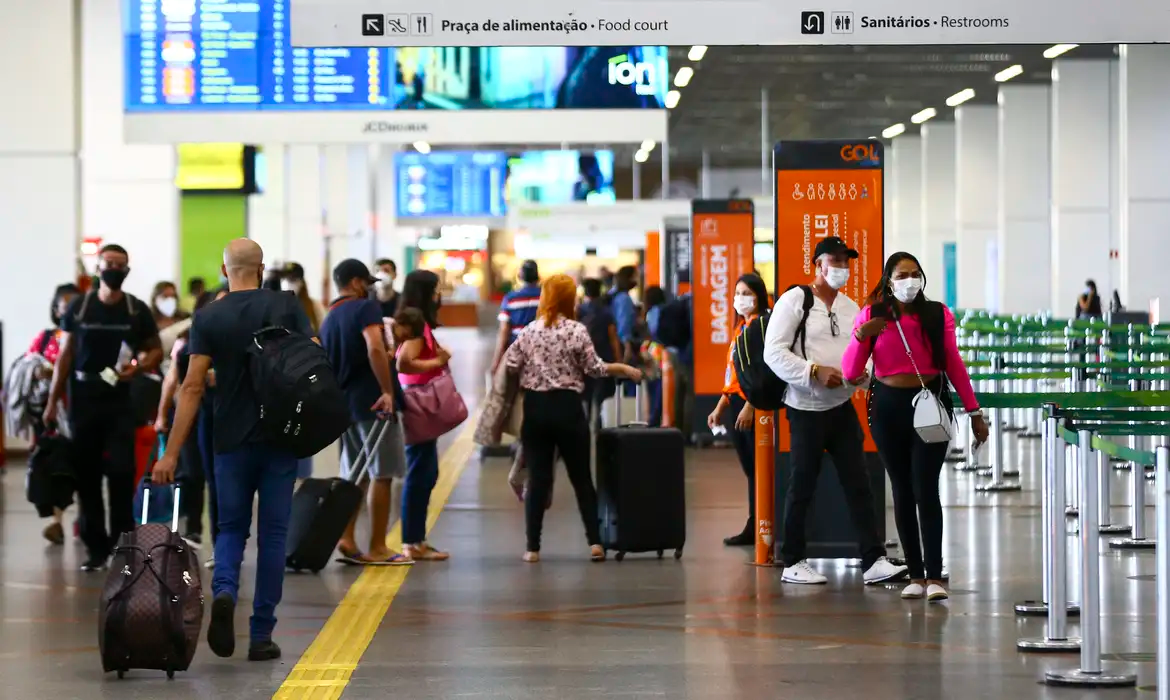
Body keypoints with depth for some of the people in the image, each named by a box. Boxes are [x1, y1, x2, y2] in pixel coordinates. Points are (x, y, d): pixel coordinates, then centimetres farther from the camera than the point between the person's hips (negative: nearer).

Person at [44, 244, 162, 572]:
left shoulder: (137, 310, 2)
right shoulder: (78, 308, 3)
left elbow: (156, 350, 8)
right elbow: (65, 355, 6)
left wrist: (138, 367, -14)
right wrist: (52, 401, 1)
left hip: (120, 401, -1)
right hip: (83, 401, 1)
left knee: (121, 473, -10)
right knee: (86, 476, 4)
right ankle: (96, 547, 12)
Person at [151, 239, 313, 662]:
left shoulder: (208, 318, -1)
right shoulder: (287, 307, 0)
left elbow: (193, 386, -6)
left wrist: (171, 453, -6)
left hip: (231, 440, 0)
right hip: (281, 437, 0)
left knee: (231, 528, 13)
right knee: (272, 533, 7)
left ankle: (224, 591, -17)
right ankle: (261, 635, 7)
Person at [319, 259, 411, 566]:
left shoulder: (329, 319, 16)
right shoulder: (366, 308, -9)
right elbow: (375, 348, -25)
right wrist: (388, 391, -23)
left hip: (344, 403, 8)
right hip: (374, 402, -8)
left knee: (353, 476, 14)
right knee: (382, 475, -1)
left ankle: (346, 538, 5)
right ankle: (377, 548, 1)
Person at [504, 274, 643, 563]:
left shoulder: (529, 331, 1)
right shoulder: (577, 331, -6)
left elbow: (510, 365, 0)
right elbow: (594, 368, -3)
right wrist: (623, 369, 11)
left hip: (535, 408, 2)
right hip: (566, 408, -2)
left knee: (538, 479, 4)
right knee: (581, 477, 8)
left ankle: (533, 547, 2)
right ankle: (595, 541, 3)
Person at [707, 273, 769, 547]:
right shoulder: (740, 327, 18)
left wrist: (749, 407, -22)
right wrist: (720, 407, 19)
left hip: (753, 405, -9)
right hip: (737, 402, 9)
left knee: (758, 469, -4)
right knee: (750, 469, 9)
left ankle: (756, 529, -2)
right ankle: (753, 529, 12)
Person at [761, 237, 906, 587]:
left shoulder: (850, 307, 13)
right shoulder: (794, 301, -7)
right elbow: (773, 353, -14)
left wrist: (862, 372, -4)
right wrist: (815, 371, -22)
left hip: (843, 407, 6)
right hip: (806, 409, -6)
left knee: (859, 485, -1)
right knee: (802, 488, 2)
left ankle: (874, 561, -3)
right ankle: (793, 563, 12)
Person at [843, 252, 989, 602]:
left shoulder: (938, 315, -1)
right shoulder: (872, 315, 0)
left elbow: (954, 365, 5)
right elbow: (850, 372, -3)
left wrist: (974, 411, 5)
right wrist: (861, 336, -20)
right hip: (888, 406, 2)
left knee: (926, 489, -10)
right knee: (902, 491, 5)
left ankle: (934, 576, -11)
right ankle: (916, 574, 10)